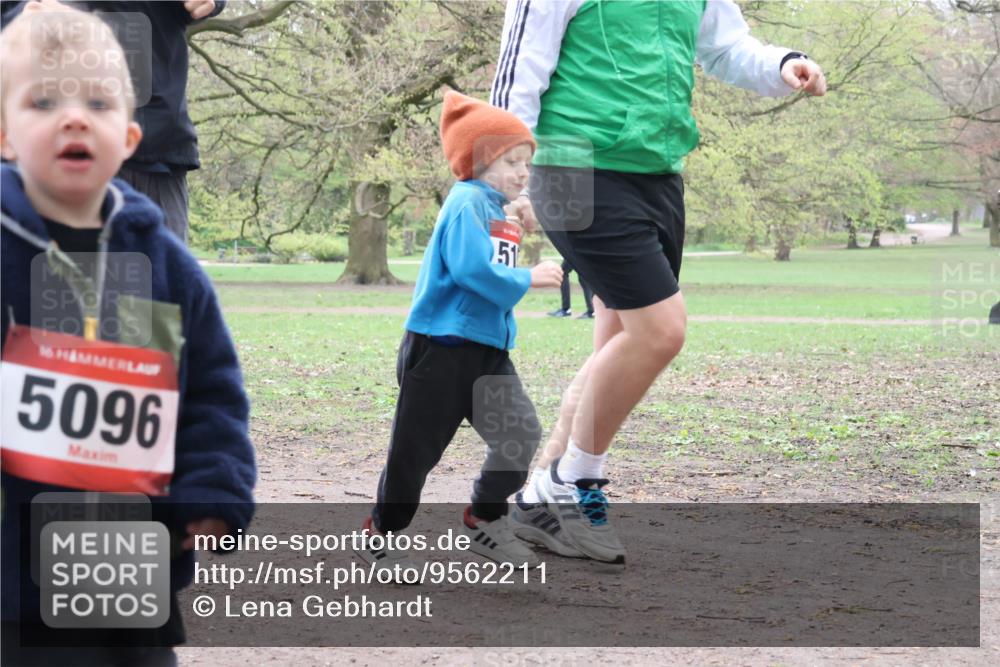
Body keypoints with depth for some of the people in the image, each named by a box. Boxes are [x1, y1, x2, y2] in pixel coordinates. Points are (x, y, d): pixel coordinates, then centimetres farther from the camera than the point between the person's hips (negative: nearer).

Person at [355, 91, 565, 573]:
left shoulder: (497, 211, 16)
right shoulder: (467, 203, -14)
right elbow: (471, 269, -25)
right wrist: (527, 279, -18)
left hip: (488, 351, 9)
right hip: (441, 349, -9)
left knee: (520, 434, 1)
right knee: (416, 447, 2)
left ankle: (485, 522, 18)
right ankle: (382, 534, 19)